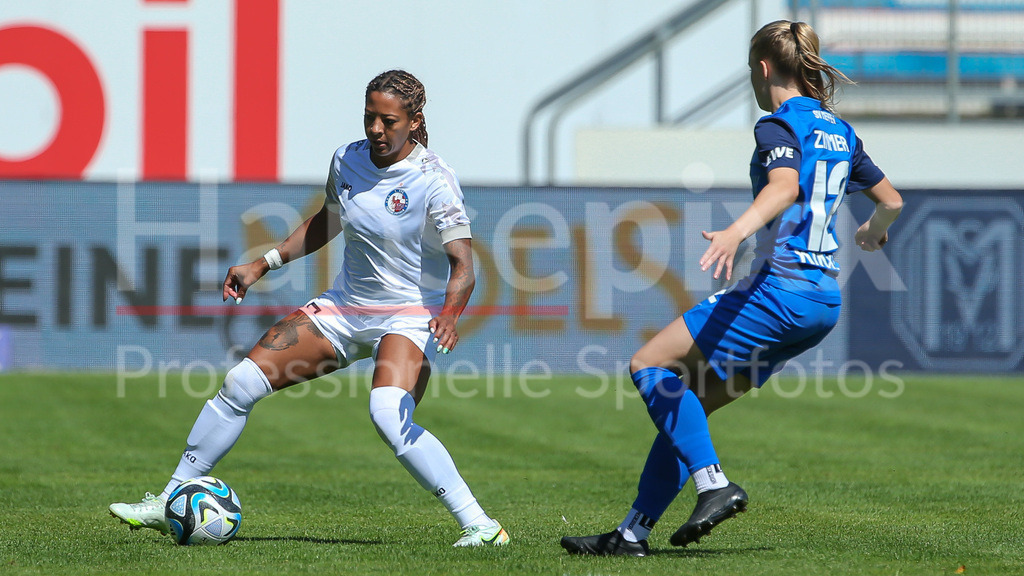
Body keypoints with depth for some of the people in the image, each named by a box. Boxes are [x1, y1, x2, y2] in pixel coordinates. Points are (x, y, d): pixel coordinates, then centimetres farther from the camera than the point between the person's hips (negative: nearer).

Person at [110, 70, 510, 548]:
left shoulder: (433, 181, -19)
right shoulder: (347, 160, 0)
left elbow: (462, 265, -26)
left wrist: (448, 316, -45)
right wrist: (263, 265, 15)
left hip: (409, 317, -6)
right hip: (345, 308, 6)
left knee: (389, 418, -34)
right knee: (241, 382, -2)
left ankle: (479, 525, -27)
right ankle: (170, 504, 10)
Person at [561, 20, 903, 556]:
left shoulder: (779, 125, -8)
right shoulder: (839, 132, 18)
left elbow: (785, 185, -29)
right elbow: (891, 199, 28)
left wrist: (737, 231, -44)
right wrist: (874, 232, 51)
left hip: (778, 287, -9)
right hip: (823, 299, 9)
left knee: (650, 364, -5)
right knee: (686, 400, 12)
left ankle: (714, 485, -16)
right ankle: (633, 533, 10)